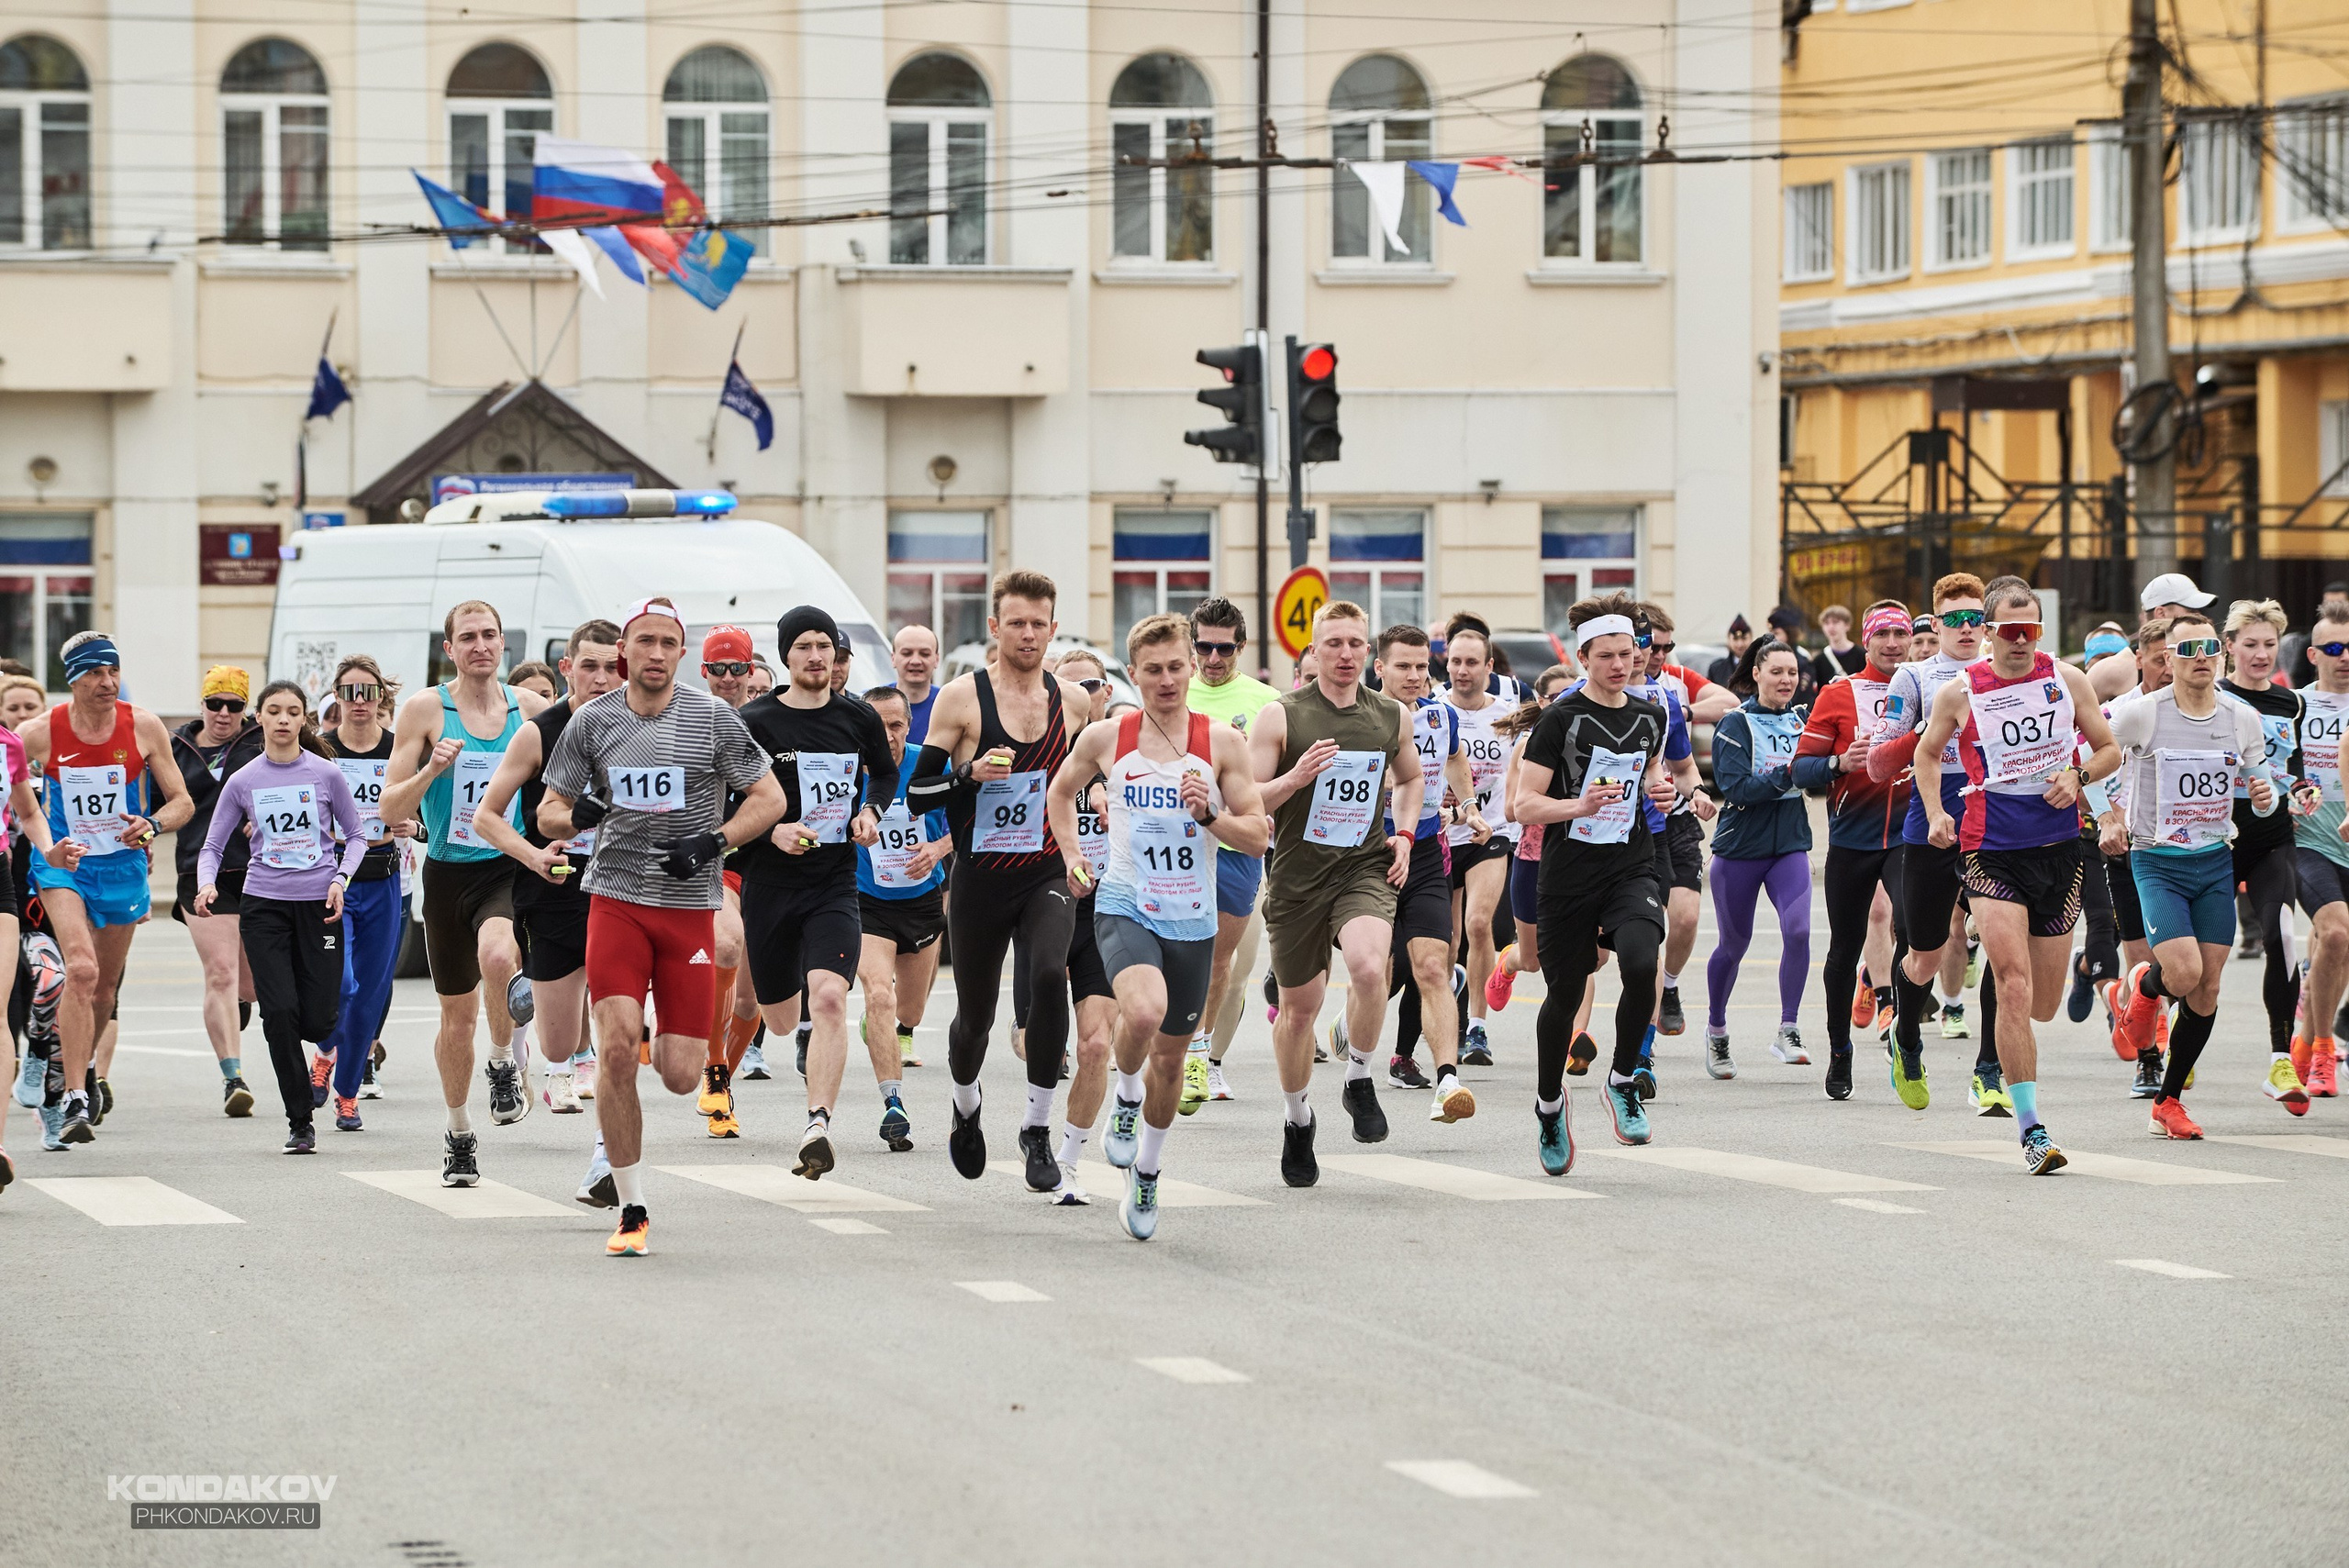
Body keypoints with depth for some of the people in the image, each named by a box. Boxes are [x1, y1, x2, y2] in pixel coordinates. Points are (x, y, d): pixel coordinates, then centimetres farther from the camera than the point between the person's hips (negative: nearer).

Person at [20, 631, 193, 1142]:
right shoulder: (40, 732, -12)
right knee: (81, 970, -23)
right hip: (61, 864, -3)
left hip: (123, 865, 3)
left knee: (104, 984, 17)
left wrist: (151, 824, -20)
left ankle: (83, 1061, 48)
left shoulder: (144, 727, -7)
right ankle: (75, 1100, -23)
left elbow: (182, 803, -1)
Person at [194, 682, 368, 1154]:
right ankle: (300, 1122, -1)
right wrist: (206, 883, -12)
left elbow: (356, 834, 8)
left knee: (318, 1021, -4)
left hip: (319, 904, 0)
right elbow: (213, 845, 8)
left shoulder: (326, 774, 0)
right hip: (263, 904, 0)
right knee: (280, 1012, -12)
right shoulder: (243, 782, 3)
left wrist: (341, 879, -8)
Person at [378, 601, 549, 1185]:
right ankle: (459, 1133, 30)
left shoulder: (532, 709, 3)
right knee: (457, 1013, 9)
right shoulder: (425, 710, -2)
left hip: (511, 869, -1)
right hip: (448, 872, 1)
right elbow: (391, 810, -4)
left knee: (497, 955, -33)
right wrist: (432, 770, -21)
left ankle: (506, 1061, -7)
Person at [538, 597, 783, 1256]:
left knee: (680, 1076, -4)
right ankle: (632, 1213, -7)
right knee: (615, 1047, -17)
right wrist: (574, 816, -13)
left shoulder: (713, 718, 0)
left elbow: (770, 798, 4)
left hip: (688, 904, 0)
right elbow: (548, 811, 11)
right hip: (615, 898, 0)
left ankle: (663, 1043, 38)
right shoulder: (591, 721, 4)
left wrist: (713, 842, -12)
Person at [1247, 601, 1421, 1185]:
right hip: (1297, 876, -1)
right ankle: (1297, 1119, 33)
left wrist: (1404, 835, 10)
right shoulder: (1281, 716, -5)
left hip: (1365, 870, 1)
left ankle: (1359, 1080, -5)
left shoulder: (1393, 716, 5)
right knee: (1299, 1007, 8)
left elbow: (1411, 778, 26)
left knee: (1369, 967, -29)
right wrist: (1295, 777, -21)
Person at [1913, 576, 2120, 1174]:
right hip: (1992, 852, -3)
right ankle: (2031, 1130, -13)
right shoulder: (1959, 692, -2)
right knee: (2015, 986, -17)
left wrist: (2077, 775, -8)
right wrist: (1934, 813, 2)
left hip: (2059, 849, 3)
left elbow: (2109, 749, 13)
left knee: (2043, 1005, 10)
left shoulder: (2066, 679, 3)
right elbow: (1928, 752, 16)